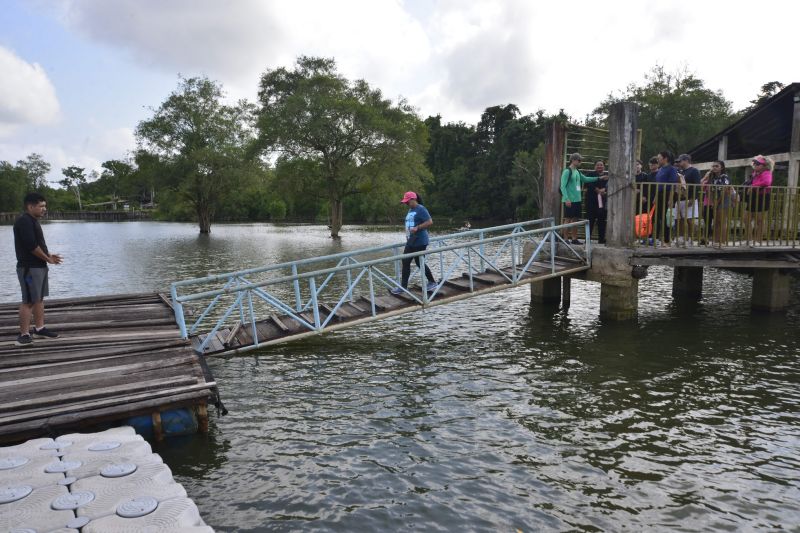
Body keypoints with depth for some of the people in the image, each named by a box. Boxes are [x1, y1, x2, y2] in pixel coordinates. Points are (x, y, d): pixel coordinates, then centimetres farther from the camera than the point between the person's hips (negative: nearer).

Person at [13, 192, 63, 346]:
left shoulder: (33, 221, 15)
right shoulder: (24, 221, -16)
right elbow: (31, 245, -22)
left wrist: (49, 255, 6)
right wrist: (47, 258, -10)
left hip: (39, 266, 10)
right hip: (29, 268, -10)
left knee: (39, 299, 14)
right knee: (28, 301, -8)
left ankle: (39, 329, 23)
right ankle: (24, 335, -4)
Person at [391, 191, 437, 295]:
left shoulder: (421, 209, -13)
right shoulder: (410, 210, 14)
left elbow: (430, 222, -22)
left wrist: (417, 228, -27)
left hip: (419, 242, -9)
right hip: (410, 242, 9)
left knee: (419, 263, 0)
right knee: (405, 262, 6)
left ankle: (432, 283, 17)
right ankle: (403, 286, 11)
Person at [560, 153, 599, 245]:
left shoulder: (577, 172, 14)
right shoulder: (567, 171, -9)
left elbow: (585, 179, 28)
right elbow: (563, 186, -14)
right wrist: (567, 199, -21)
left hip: (577, 200, 8)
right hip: (569, 200, -8)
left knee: (575, 219, 10)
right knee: (568, 219, -4)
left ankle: (574, 239, 16)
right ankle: (566, 239, 1)